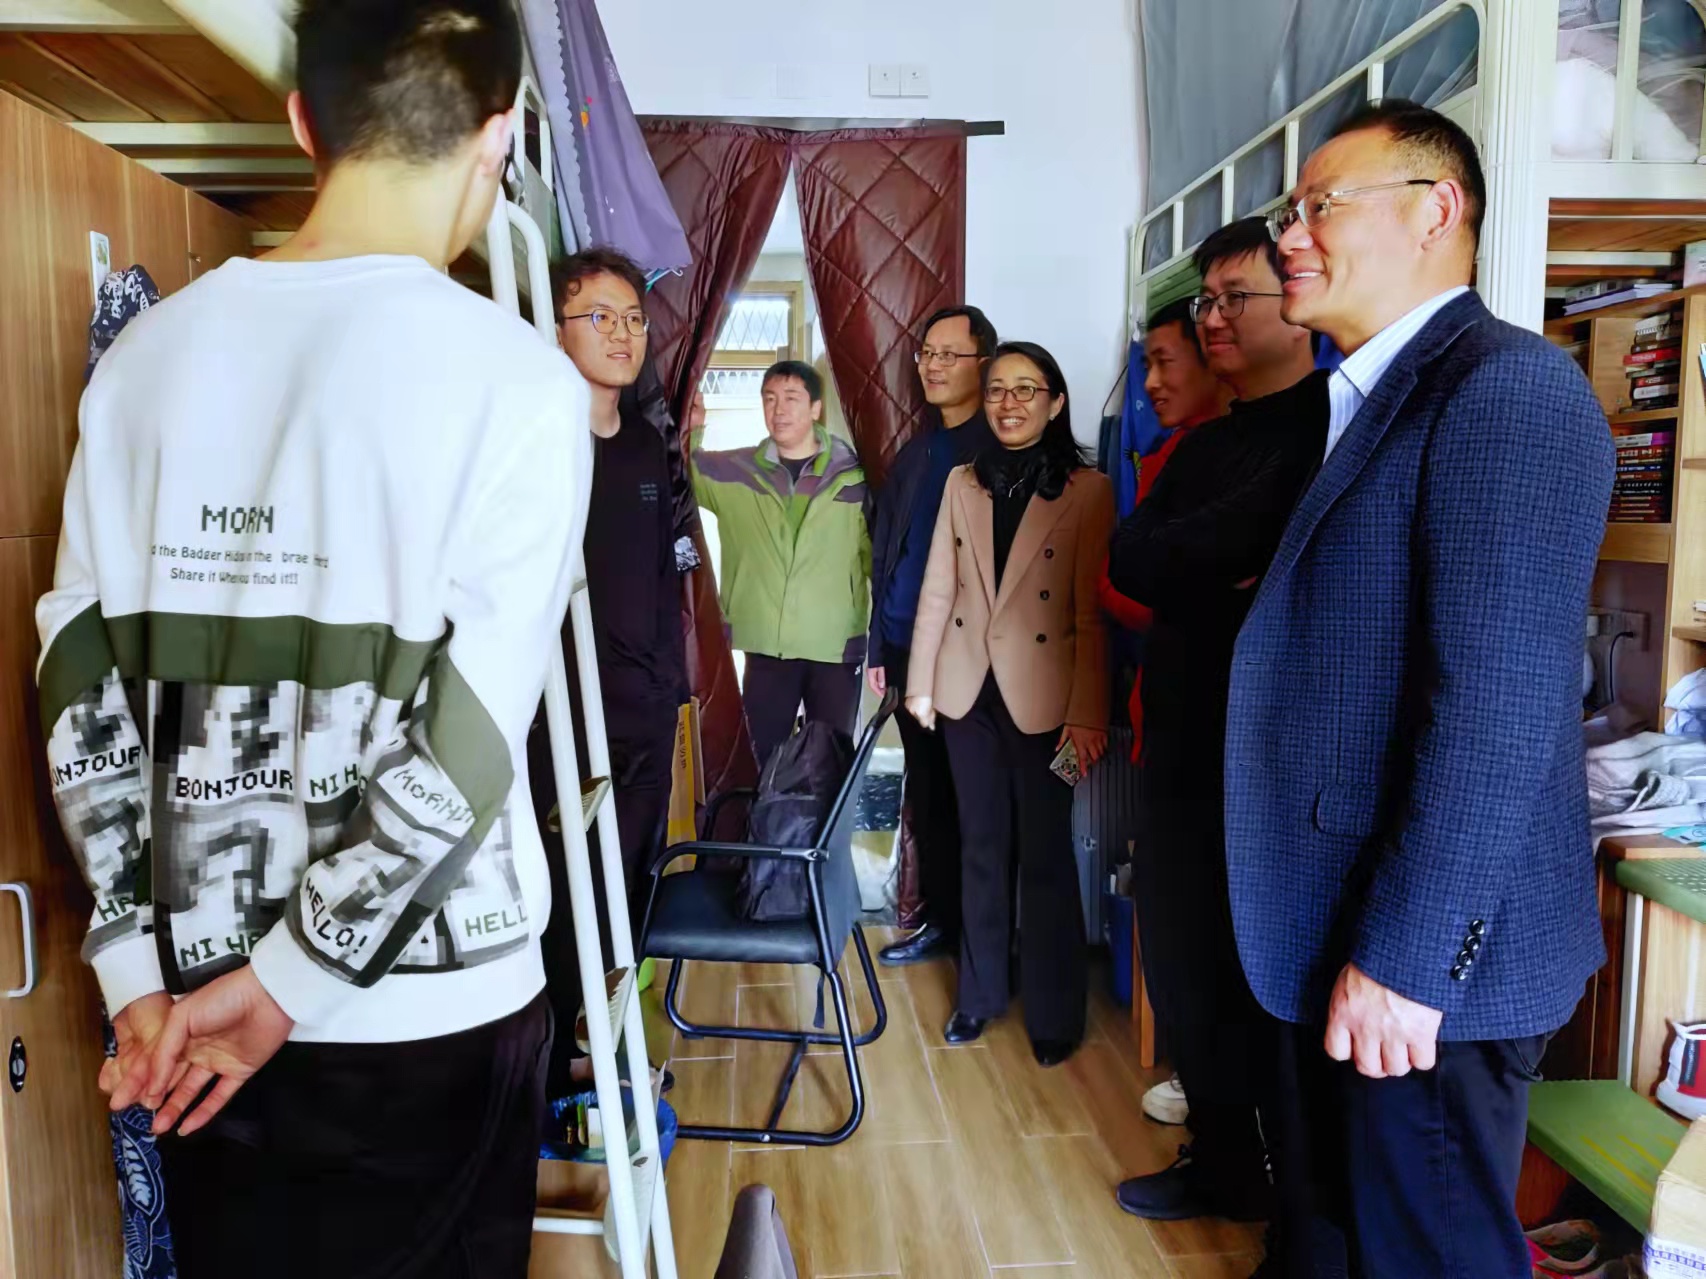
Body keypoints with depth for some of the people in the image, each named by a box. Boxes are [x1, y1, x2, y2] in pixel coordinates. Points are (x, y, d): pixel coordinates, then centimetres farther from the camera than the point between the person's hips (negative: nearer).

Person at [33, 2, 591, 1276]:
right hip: (429, 1010, -4)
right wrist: (291, 979, -10)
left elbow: (80, 697, 0)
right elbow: (467, 748, -20)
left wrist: (139, 968, 3)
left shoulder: (148, 352, 1)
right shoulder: (519, 379, -15)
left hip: (195, 990, 5)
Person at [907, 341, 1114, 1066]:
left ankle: (1053, 1012, 23)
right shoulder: (962, 483, 5)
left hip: (1043, 698, -3)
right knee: (982, 848, 15)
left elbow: (1092, 613, -9)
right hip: (968, 691, 4)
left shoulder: (1088, 490, -7)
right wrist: (921, 683, 4)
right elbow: (937, 590, 6)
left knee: (1046, 856, 6)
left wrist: (1087, 713, -12)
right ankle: (981, 992, 31)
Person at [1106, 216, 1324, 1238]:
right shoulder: (1204, 444, 16)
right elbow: (1128, 559, 2)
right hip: (1187, 743, 7)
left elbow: (1256, 536, -23)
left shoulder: (1335, 421, -8)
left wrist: (1180, 563, -9)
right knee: (1184, 962, 15)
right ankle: (1224, 1162, 35)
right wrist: (1226, 585, -12)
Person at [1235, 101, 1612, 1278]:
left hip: (1424, 957, -9)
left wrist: (1405, 957, -22)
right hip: (1336, 940, 9)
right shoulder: (1371, 401, 14)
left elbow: (1497, 705, -23)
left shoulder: (1507, 388, -15)